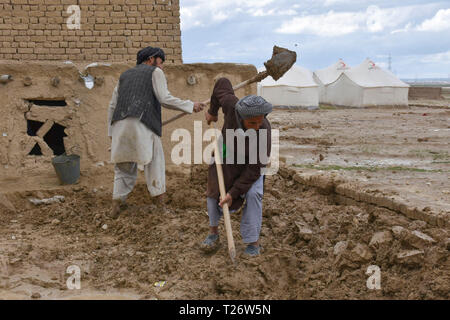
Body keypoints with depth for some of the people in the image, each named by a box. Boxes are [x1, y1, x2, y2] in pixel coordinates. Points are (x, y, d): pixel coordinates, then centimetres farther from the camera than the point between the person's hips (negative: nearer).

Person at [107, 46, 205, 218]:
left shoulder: (125, 75, 28)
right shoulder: (155, 72, 12)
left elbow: (113, 105, 23)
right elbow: (165, 99, -1)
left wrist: (112, 132, 26)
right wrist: (191, 106, 6)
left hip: (120, 124, 5)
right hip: (142, 125, -5)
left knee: (124, 166, 13)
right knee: (154, 159, 11)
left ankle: (118, 201, 1)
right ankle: (159, 195, 11)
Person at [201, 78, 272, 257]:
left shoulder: (264, 133, -39)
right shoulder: (232, 106, -37)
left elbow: (254, 169, -31)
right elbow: (223, 83, -15)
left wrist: (234, 193, -31)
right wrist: (212, 111, -5)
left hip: (251, 160, -2)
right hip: (226, 153, 3)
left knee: (253, 194, -20)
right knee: (214, 190, 2)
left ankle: (253, 242, -7)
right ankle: (213, 232, 24)